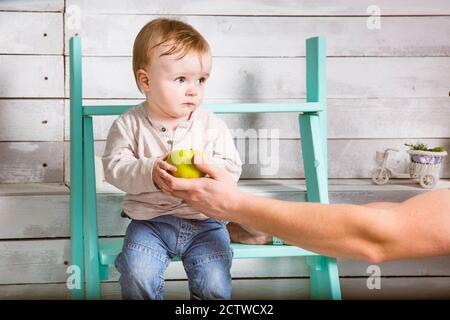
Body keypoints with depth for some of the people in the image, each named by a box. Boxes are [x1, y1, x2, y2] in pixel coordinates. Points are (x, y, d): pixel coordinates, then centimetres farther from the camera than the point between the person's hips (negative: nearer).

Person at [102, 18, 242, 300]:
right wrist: (149, 172, -25)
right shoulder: (129, 124, -3)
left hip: (203, 221, 0)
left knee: (215, 287, -13)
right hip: (150, 220, 0)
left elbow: (232, 168, -3)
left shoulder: (212, 125, -1)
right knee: (137, 278, -20)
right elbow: (114, 166, -8)